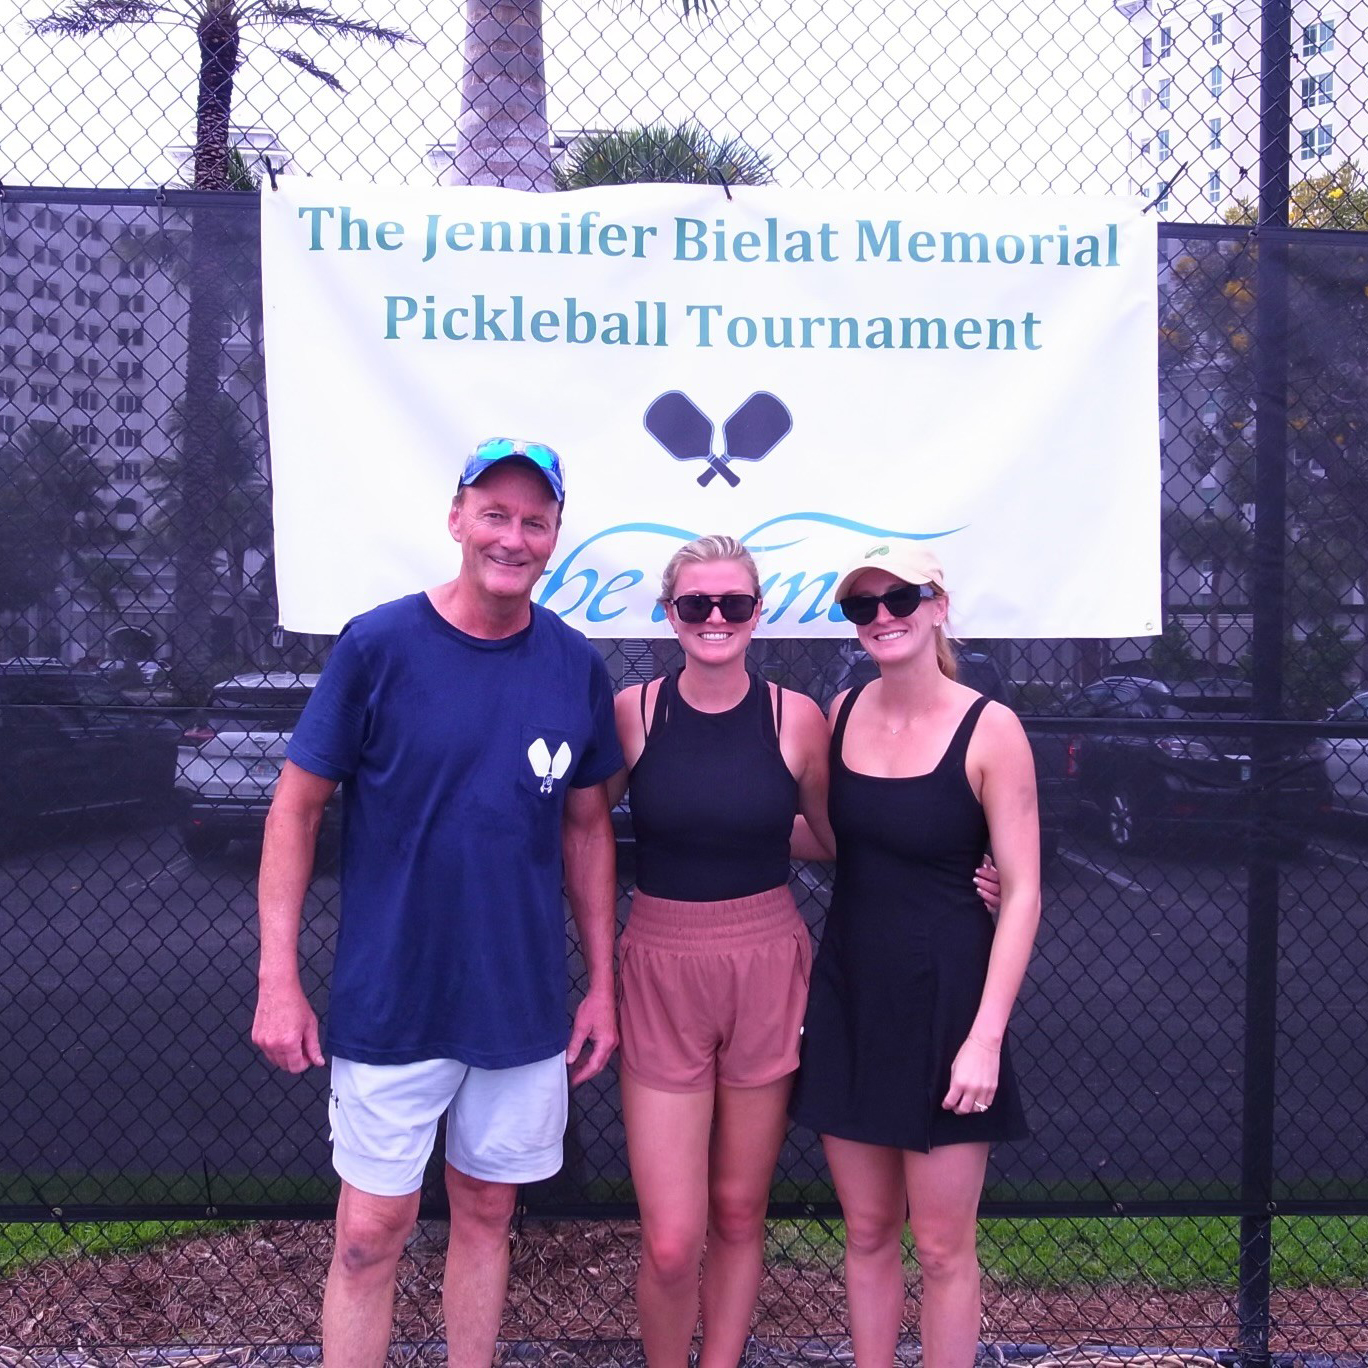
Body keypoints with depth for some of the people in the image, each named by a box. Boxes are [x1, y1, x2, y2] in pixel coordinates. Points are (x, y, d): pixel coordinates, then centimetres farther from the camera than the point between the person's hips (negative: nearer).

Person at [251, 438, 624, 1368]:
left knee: (486, 1213, 16)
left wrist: (603, 983, 6)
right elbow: (298, 809, -6)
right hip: (390, 1003, -3)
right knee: (372, 1233, 5)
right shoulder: (378, 645, -10)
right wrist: (279, 980, -10)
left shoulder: (575, 666, -1)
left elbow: (588, 828, 8)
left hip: (525, 1007, 3)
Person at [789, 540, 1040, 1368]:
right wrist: (801, 988, 4)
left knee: (941, 1244, 6)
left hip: (942, 999, -4)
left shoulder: (989, 729, -12)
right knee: (868, 1231, 15)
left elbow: (1022, 893, -12)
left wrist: (986, 1036, -17)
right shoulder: (842, 712, 2)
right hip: (849, 995, 4)